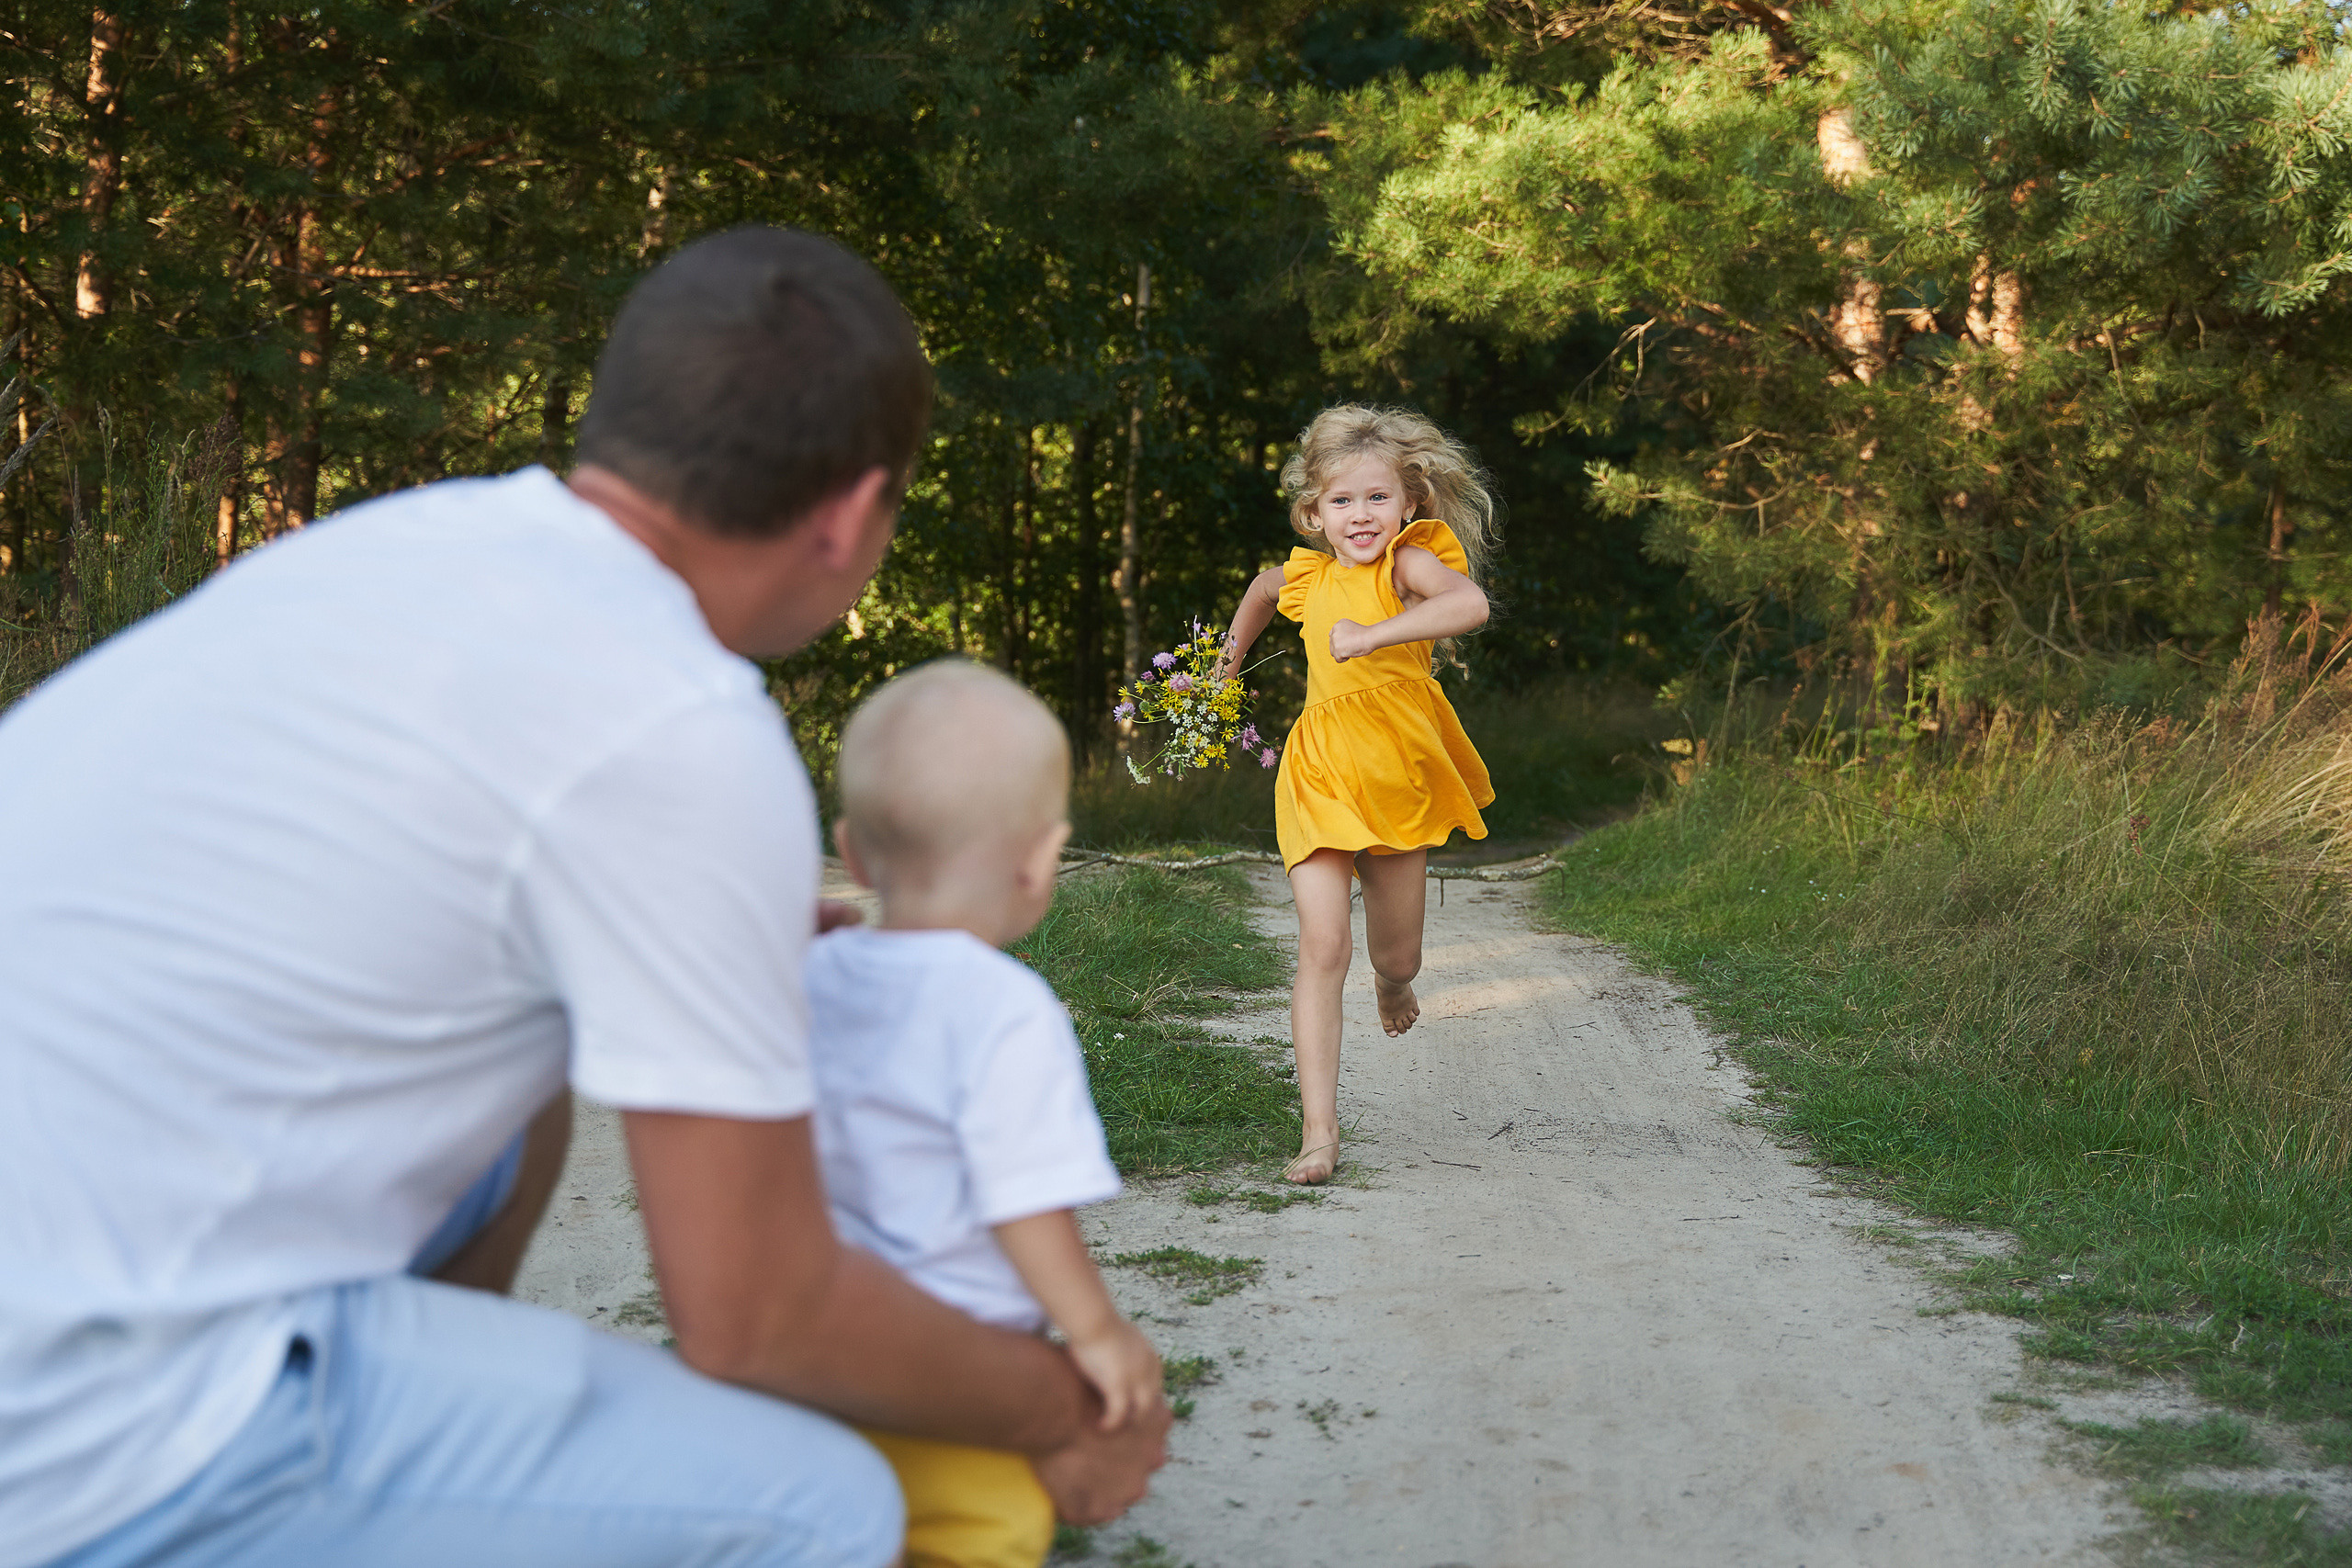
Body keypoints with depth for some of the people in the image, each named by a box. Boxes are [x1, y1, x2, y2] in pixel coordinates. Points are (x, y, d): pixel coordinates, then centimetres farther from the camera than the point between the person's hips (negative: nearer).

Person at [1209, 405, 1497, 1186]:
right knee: (1322, 947, -14)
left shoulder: (1409, 561, -13)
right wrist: (1230, 658, 31)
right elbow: (1262, 587, 28)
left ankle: (1391, 982, 55)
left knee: (1397, 959, 14)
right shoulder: (1308, 577, 1)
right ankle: (1319, 1130, -14)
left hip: (1398, 781, -1)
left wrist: (1372, 635, -40)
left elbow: (1470, 603, -36)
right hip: (1321, 777, 1)